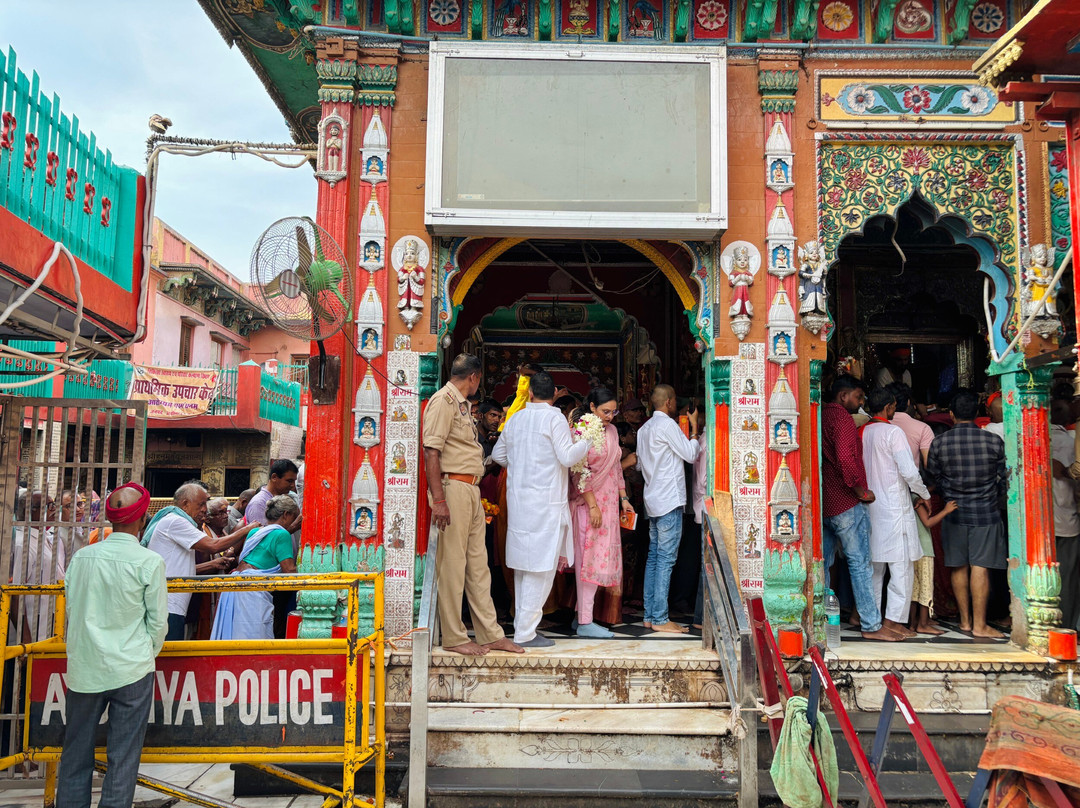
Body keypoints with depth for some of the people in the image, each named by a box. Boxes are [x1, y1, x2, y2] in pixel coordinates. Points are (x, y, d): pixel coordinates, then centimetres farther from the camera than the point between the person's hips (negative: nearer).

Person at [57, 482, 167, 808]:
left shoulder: (81, 556, 1)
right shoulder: (150, 561, -10)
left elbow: (70, 611, 10)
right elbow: (157, 621, -5)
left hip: (83, 668, 4)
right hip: (131, 669, -4)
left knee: (75, 754, 15)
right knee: (123, 757, 4)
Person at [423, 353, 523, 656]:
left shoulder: (462, 404, 20)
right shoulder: (443, 400, -9)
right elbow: (431, 451, -17)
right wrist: (438, 499, -22)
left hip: (471, 490, 10)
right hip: (453, 487, -10)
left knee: (478, 564, 11)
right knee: (452, 564, -2)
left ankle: (491, 634, 17)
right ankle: (454, 637, 6)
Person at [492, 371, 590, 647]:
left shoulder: (516, 419, 10)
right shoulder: (555, 418, -8)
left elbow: (498, 454, 19)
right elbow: (567, 457, -14)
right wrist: (588, 440, 0)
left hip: (518, 499, 7)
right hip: (546, 501, -7)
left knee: (523, 564, 14)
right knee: (541, 568, -2)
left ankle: (522, 623, 22)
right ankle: (526, 632, -1)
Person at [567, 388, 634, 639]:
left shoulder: (612, 431, 13)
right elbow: (580, 471, -15)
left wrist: (623, 498, 15)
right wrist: (592, 505, -18)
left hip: (608, 503, 8)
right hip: (588, 503, -8)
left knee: (601, 558, 7)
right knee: (590, 559, -6)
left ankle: (582, 614, 15)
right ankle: (585, 622, -2)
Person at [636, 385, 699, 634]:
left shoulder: (644, 428, 16)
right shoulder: (667, 424, -11)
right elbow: (690, 454, -11)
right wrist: (694, 428, 0)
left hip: (653, 500, 9)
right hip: (670, 500, -9)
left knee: (654, 557, 10)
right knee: (666, 559, -8)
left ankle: (649, 615, 12)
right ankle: (660, 619, -7)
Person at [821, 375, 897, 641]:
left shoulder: (820, 417, 16)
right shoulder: (841, 417, -11)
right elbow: (845, 458, -23)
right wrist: (862, 491, -13)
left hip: (823, 503, 9)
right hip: (846, 503, -9)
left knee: (822, 563, 11)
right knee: (860, 563, -4)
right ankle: (871, 625, -1)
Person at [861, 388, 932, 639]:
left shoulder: (862, 432, 7)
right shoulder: (893, 432, -11)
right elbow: (909, 471, -14)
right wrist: (925, 495, 1)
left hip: (869, 504, 7)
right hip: (894, 506, -7)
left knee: (874, 565, 12)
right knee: (902, 566, -1)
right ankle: (894, 619, -3)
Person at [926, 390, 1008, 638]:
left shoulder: (939, 443, -5)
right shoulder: (994, 441, -7)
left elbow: (933, 476, 6)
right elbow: (1002, 480, 4)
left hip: (954, 513, 2)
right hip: (986, 513, -2)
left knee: (959, 567, 11)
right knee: (980, 568, -1)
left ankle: (965, 620, 20)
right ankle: (979, 625, 2)